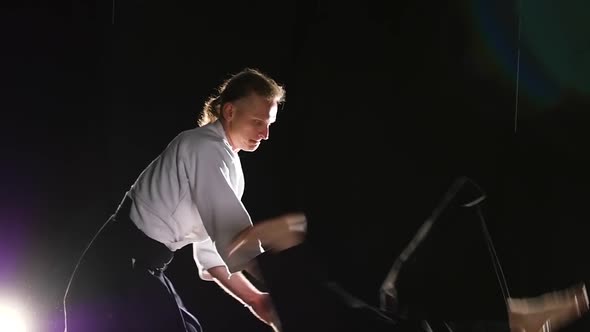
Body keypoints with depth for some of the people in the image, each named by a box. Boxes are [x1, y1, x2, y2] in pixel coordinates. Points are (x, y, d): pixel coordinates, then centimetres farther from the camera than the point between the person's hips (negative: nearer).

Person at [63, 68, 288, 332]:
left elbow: (210, 245, 10)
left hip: (142, 267, 9)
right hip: (120, 264, -9)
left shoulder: (231, 169, 11)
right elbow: (233, 233, -26)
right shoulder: (205, 146, -17)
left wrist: (255, 299, -1)